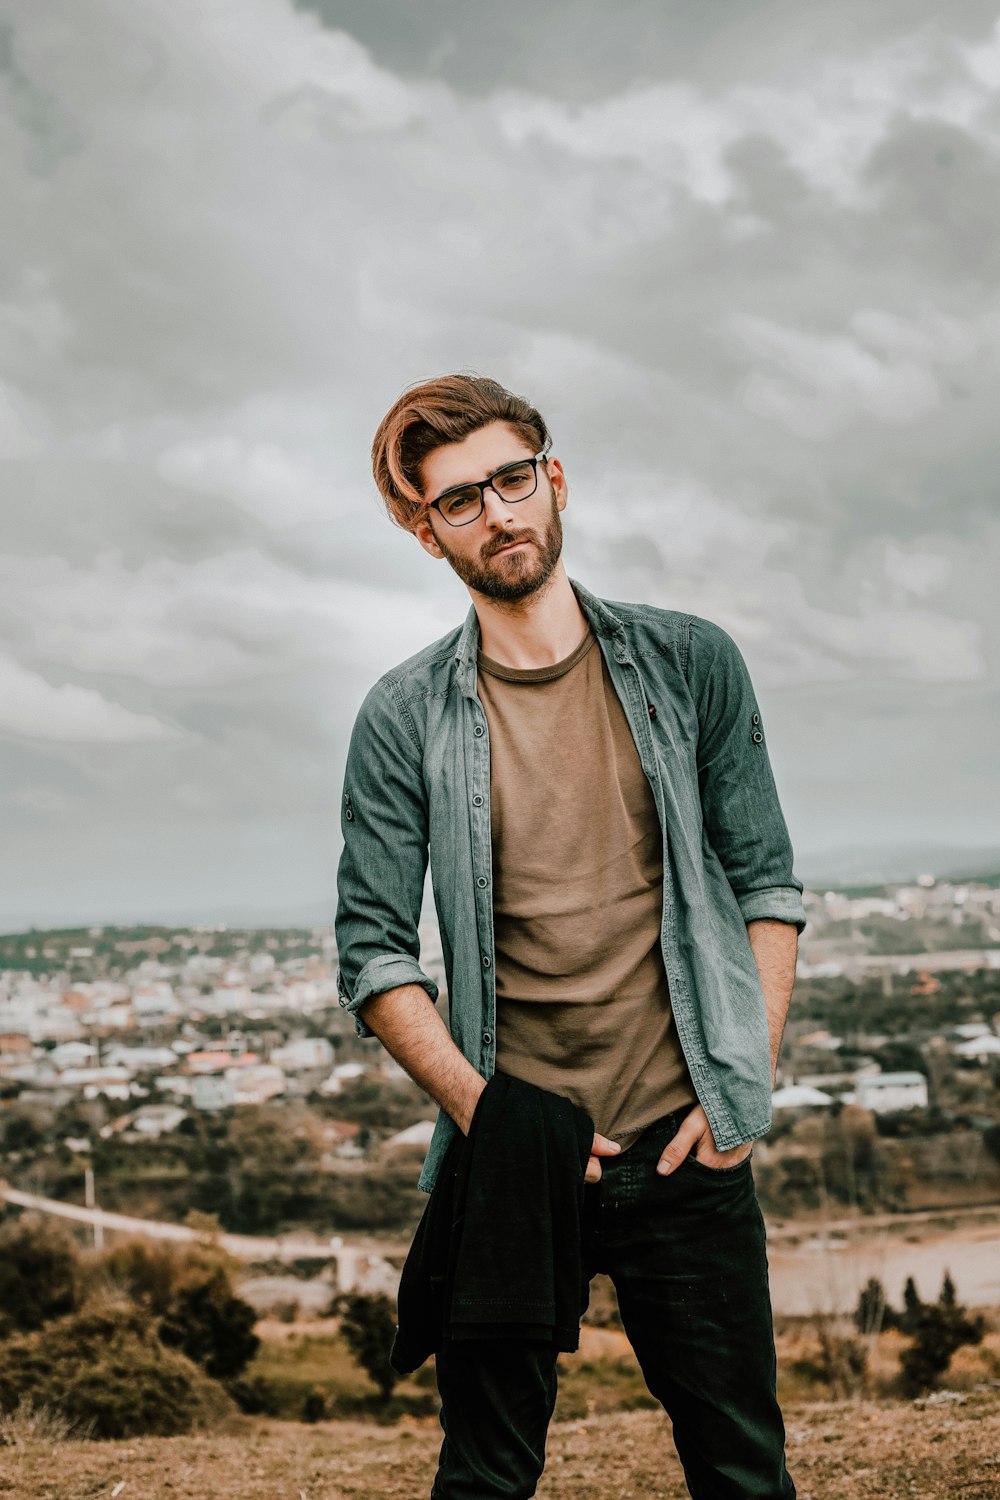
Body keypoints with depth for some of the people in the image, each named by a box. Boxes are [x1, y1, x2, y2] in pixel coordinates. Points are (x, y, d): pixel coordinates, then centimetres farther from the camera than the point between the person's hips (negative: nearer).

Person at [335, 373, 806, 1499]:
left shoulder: (690, 664, 4)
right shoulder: (405, 719, 0)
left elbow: (766, 881, 6)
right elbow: (374, 953, -1)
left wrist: (743, 1088, -3)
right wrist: (486, 1114, -12)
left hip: (686, 1153, 1)